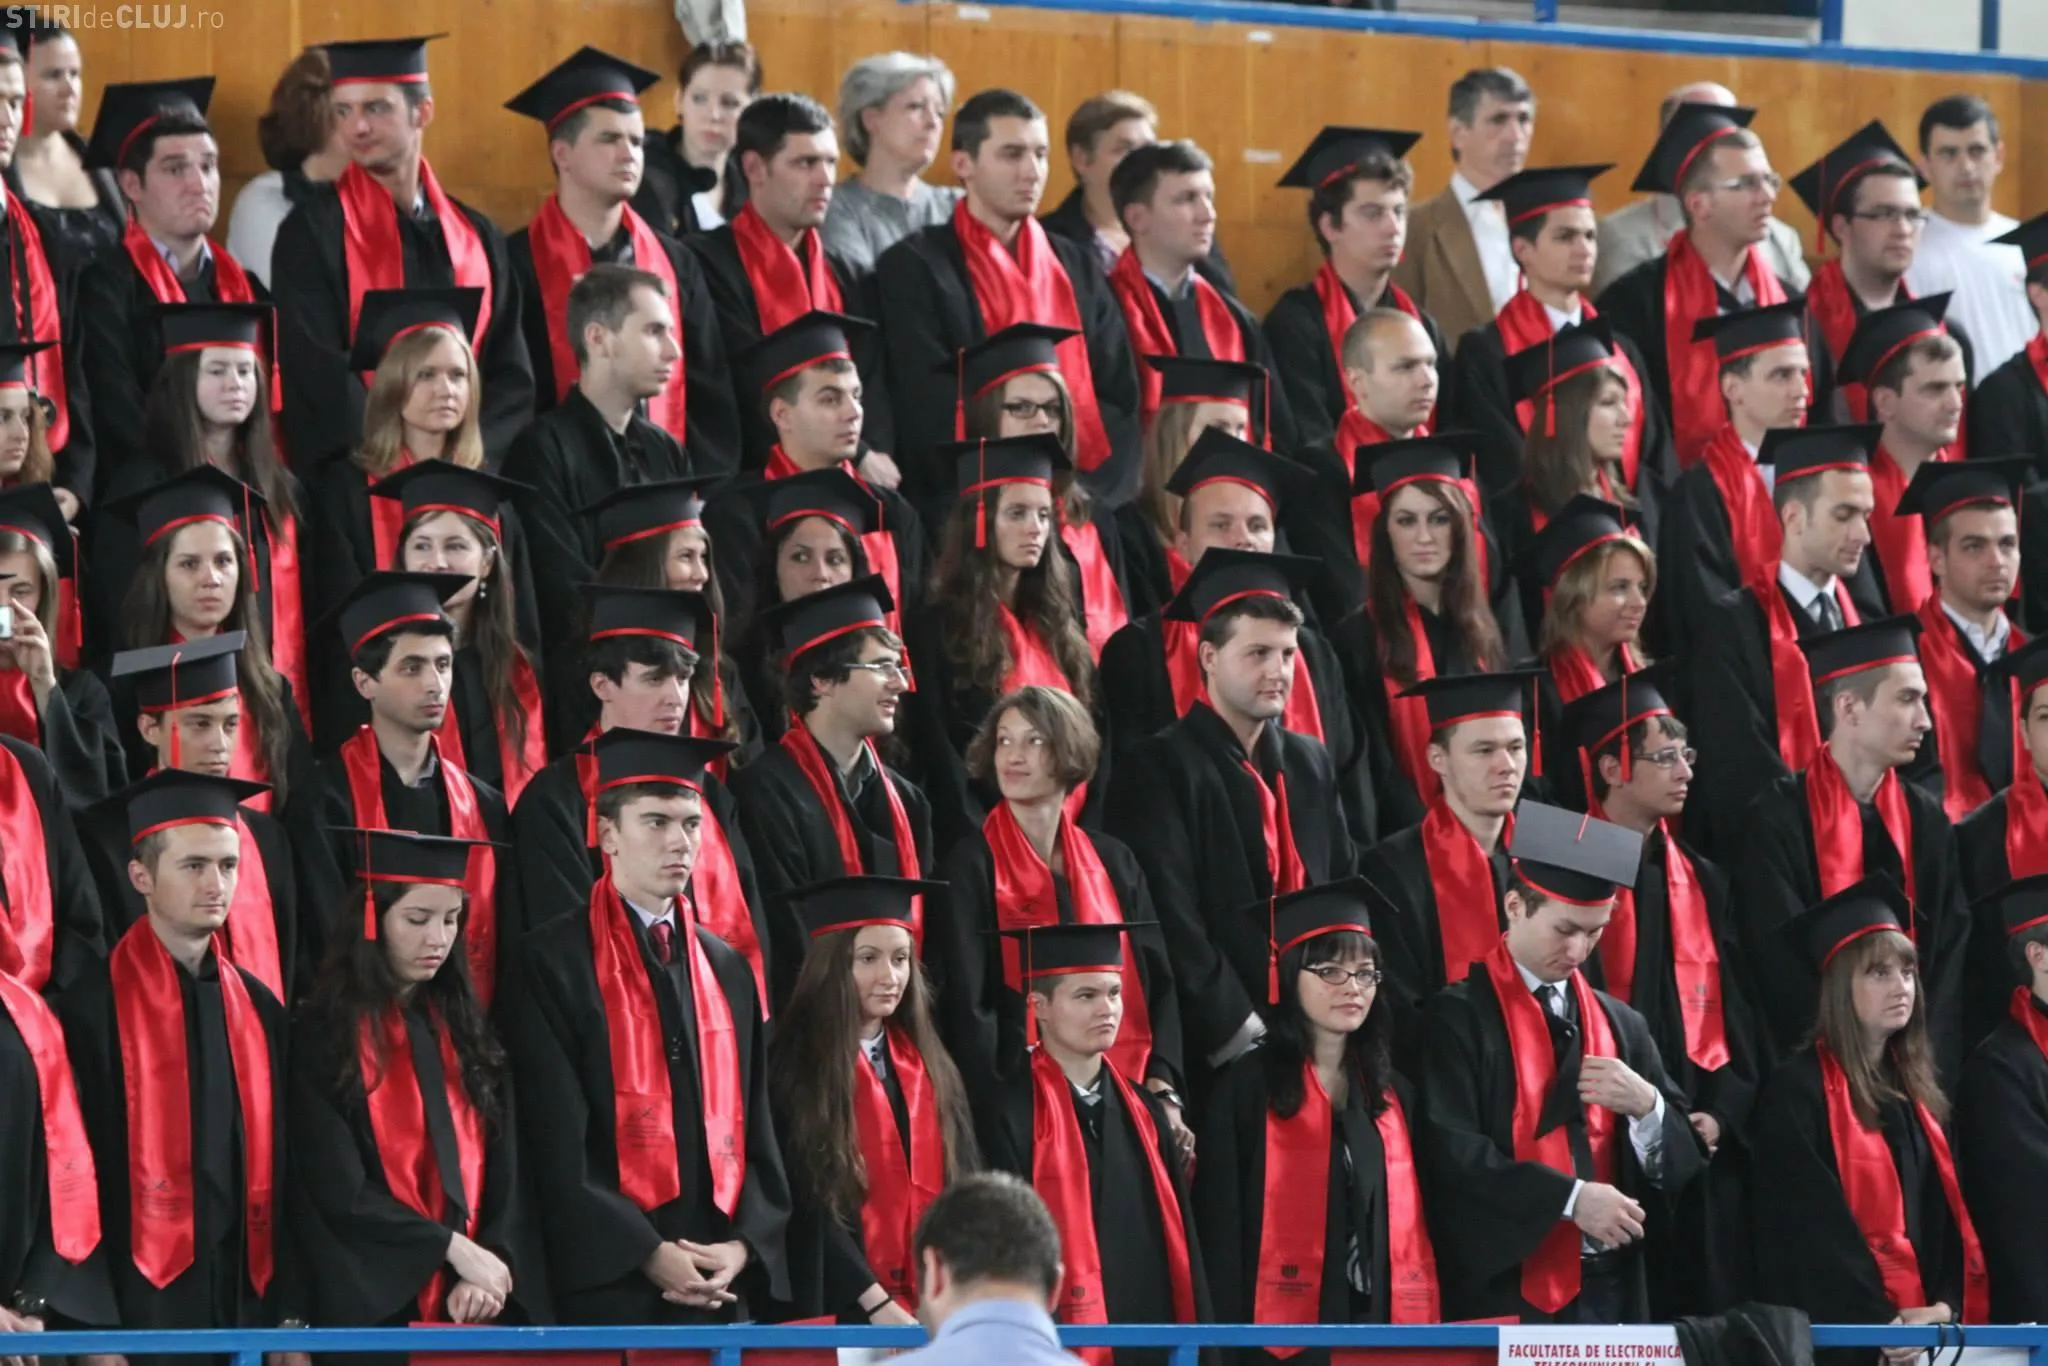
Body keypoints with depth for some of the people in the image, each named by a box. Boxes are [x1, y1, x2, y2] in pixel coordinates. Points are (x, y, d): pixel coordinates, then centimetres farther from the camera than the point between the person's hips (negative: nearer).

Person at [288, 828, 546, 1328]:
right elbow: (339, 1192, -10)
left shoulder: (467, 1035, 13)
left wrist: (493, 1271, -9)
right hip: (373, 1304, -4)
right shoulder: (324, 1038, -3)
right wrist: (453, 1248, -13)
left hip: (475, 1304, 4)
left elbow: (503, 1174, 7)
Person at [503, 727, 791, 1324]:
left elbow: (756, 1128, 15)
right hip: (607, 1283, -5)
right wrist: (649, 1253, -14)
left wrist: (745, 1245, -2)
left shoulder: (727, 971, 16)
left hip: (718, 1287, 5)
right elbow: (555, 1141, -8)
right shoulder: (554, 964, -2)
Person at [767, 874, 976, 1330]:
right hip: (844, 1312, -5)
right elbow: (809, 1205, -13)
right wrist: (878, 1304, -19)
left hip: (936, 1312, 5)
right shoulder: (793, 1071, -6)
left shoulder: (931, 1069, 12)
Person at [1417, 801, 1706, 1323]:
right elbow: (1451, 1152, -14)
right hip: (1503, 1289, -5)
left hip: (1608, 1290, 5)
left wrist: (1646, 1104, -9)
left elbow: (1683, 1165, 11)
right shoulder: (1458, 1020, -3)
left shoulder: (1621, 1026, 14)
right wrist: (1570, 1197, -18)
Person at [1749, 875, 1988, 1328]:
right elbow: (1808, 1227, -16)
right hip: (1841, 1333, -6)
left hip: (1930, 1324, 6)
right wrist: (1882, 1321, -19)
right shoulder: (1798, 1091, -10)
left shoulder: (1918, 1090, 13)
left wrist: (1946, 1305, -5)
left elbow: (1950, 1212, 11)